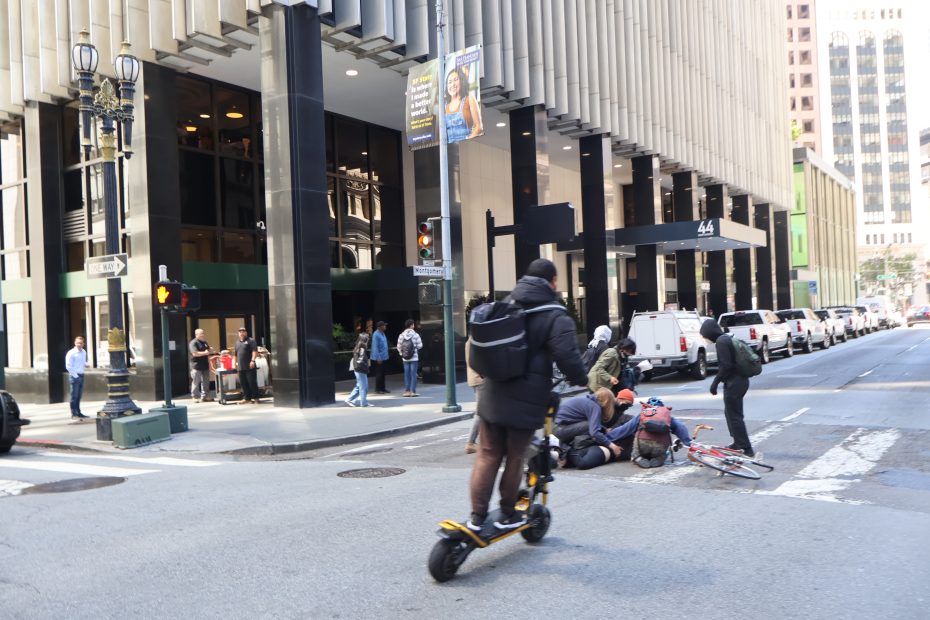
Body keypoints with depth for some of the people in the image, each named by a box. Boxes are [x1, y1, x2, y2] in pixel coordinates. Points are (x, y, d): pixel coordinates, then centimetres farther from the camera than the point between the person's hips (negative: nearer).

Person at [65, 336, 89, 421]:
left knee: (79, 396, 14)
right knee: (74, 396, -5)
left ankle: (78, 413, 22)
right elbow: (68, 366, -14)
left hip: (81, 375, 7)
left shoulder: (84, 352, 11)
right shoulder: (71, 353, -11)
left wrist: (86, 364, 2)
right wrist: (75, 375, -15)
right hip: (74, 376, -7)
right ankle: (74, 414, -1)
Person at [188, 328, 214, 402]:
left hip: (205, 365, 8)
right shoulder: (193, 343, -10)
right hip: (196, 366, -8)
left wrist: (210, 350, 3)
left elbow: (209, 350, 26)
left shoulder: (204, 342, 15)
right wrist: (205, 353, -20)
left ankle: (204, 396, 17)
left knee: (205, 381, 10)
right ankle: (195, 397, 2)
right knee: (196, 382, -4)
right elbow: (195, 353, -22)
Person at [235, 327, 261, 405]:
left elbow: (255, 351, -12)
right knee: (243, 383, 7)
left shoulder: (251, 341, -1)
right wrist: (236, 362, 20)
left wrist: (253, 360, -21)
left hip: (249, 367, -7)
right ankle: (246, 398, 13)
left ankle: (255, 398, 1)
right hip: (241, 367, 7)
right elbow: (236, 353, 27)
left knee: (252, 382, -5)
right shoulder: (237, 342, 20)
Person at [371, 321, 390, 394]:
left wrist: (387, 354, 17)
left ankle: (382, 388, 21)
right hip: (379, 358, -9)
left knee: (382, 373, 14)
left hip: (383, 357, 9)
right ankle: (378, 389, 6)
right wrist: (378, 358, -21)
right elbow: (375, 347, -20)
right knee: (379, 373, -2)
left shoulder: (382, 333, 11)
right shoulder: (376, 335, -18)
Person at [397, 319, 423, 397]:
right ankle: (413, 391, -1)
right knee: (413, 374, 0)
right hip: (414, 358, -3)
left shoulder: (401, 335, -1)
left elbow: (399, 346, -1)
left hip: (405, 359, 3)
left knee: (407, 375, 9)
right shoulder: (415, 335, -9)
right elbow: (420, 345, -8)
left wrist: (401, 353, 13)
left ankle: (407, 391, 11)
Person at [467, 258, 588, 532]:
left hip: (493, 397, 5)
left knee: (487, 456, 11)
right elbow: (567, 356, -20)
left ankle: (477, 515, 11)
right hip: (526, 402, -4)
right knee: (514, 458, 9)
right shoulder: (555, 317, -9)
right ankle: (508, 515, 20)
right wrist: (580, 380, -2)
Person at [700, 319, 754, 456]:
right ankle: (738, 443, 32)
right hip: (741, 380, 10)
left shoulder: (721, 341, -16)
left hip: (733, 382, -10)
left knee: (734, 416, -3)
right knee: (730, 413, 22)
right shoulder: (728, 338, 14)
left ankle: (746, 448, 0)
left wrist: (715, 382, -18)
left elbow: (726, 365, -23)